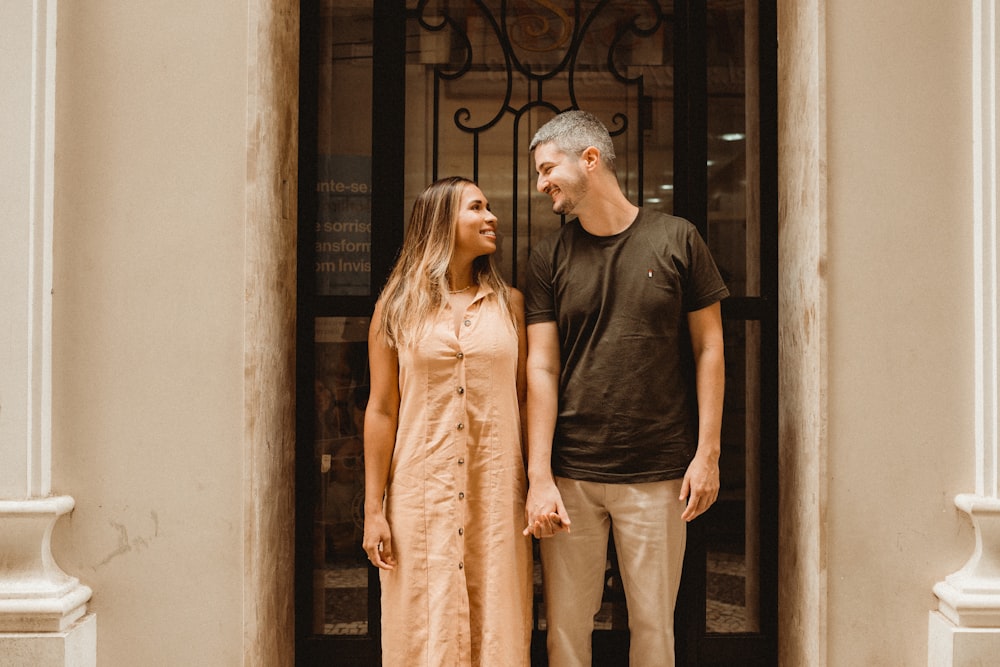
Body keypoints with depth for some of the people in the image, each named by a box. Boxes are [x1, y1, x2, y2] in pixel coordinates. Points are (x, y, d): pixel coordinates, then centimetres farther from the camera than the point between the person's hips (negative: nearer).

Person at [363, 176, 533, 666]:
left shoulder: (509, 304, 8)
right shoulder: (397, 308, 4)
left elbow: (526, 400, 8)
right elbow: (381, 410, 2)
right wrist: (374, 508, -1)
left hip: (496, 493, 1)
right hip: (422, 494, -1)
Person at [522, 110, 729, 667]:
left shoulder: (677, 240, 1)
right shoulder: (550, 259, 5)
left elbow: (708, 348, 4)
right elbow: (541, 369, 1)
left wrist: (708, 452, -3)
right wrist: (539, 477, -6)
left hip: (658, 475, -1)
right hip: (571, 475, 1)